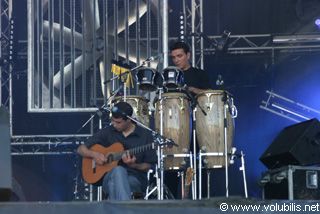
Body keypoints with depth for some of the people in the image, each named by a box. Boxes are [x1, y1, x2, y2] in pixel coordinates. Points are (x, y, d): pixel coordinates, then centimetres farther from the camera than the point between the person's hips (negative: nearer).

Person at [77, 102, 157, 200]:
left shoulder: (145, 135, 4)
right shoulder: (107, 132, 9)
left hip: (135, 179, -1)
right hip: (110, 177, 1)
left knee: (115, 185, -37)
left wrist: (133, 165, -14)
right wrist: (94, 154, -8)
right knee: (118, 171, -37)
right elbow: (81, 149, 13)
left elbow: (148, 166, 6)